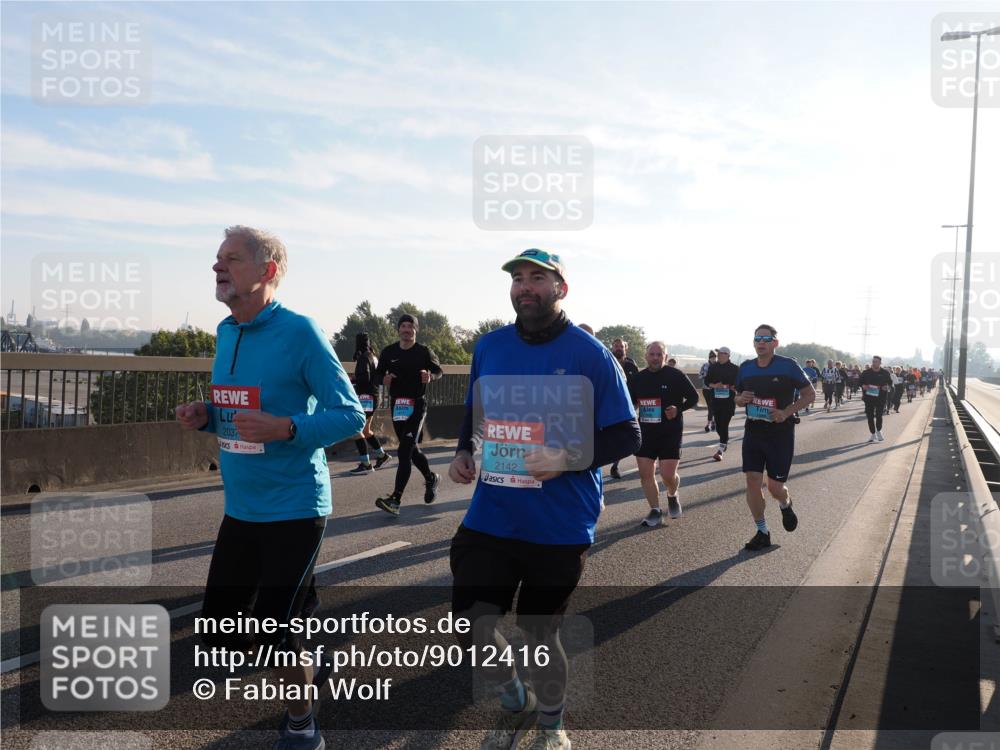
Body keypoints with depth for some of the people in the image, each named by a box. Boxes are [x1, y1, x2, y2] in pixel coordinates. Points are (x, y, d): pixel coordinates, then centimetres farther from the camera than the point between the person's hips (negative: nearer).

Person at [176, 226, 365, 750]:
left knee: (271, 632, -3)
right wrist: (207, 416, -2)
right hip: (240, 510, 8)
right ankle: (306, 672, 39)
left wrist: (284, 428, -29)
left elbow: (350, 415, -14)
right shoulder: (225, 333, 7)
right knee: (219, 634, 12)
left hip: (294, 510, -7)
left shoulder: (299, 332, -15)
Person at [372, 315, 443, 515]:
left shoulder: (424, 352, -2)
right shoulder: (389, 352, 6)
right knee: (411, 450, 16)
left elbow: (439, 370, 9)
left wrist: (430, 376, -14)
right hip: (396, 406, 5)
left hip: (417, 405, -5)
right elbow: (377, 374, 13)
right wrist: (383, 379, -10)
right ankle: (431, 479, 43)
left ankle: (395, 500, -19)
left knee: (404, 451, -15)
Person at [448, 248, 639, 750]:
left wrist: (567, 460, -22)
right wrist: (463, 454, 0)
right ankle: (515, 701, 37)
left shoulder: (589, 354, -9)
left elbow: (626, 436, -8)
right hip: (489, 517, 4)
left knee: (538, 633, 9)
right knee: (469, 627, 4)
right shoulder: (489, 347, 5)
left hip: (559, 525, -4)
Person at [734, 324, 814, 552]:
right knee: (752, 480, -2)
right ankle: (762, 533, 11)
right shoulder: (746, 368, 5)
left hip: (781, 433, -4)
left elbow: (810, 394, -3)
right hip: (753, 431, 4)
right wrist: (741, 399, -7)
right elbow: (738, 398, 18)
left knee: (775, 486, 0)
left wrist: (787, 412, -16)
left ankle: (786, 506, 37)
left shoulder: (788, 366, -8)